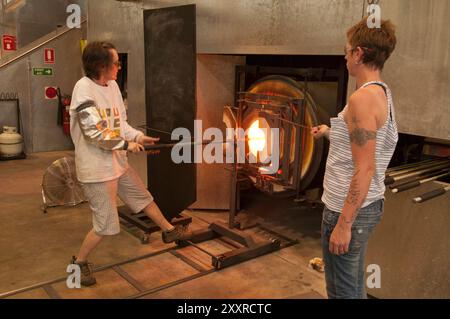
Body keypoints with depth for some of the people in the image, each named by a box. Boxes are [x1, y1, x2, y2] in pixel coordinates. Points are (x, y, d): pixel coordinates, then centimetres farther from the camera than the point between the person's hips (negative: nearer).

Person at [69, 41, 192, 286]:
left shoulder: (112, 86, 4)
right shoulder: (84, 88, -20)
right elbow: (94, 132, -25)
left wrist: (138, 136, -5)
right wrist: (127, 144, -16)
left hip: (119, 163, 8)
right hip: (97, 169, -8)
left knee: (144, 198, 22)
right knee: (105, 225, 0)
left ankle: (169, 231, 43)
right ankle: (79, 262, 23)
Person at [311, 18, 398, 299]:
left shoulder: (363, 98, -21)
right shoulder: (384, 94, 9)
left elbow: (365, 169, -25)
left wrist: (344, 223, -21)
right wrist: (331, 132, 34)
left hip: (350, 210, -9)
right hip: (369, 205, 9)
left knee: (342, 291, 6)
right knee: (354, 286, 23)